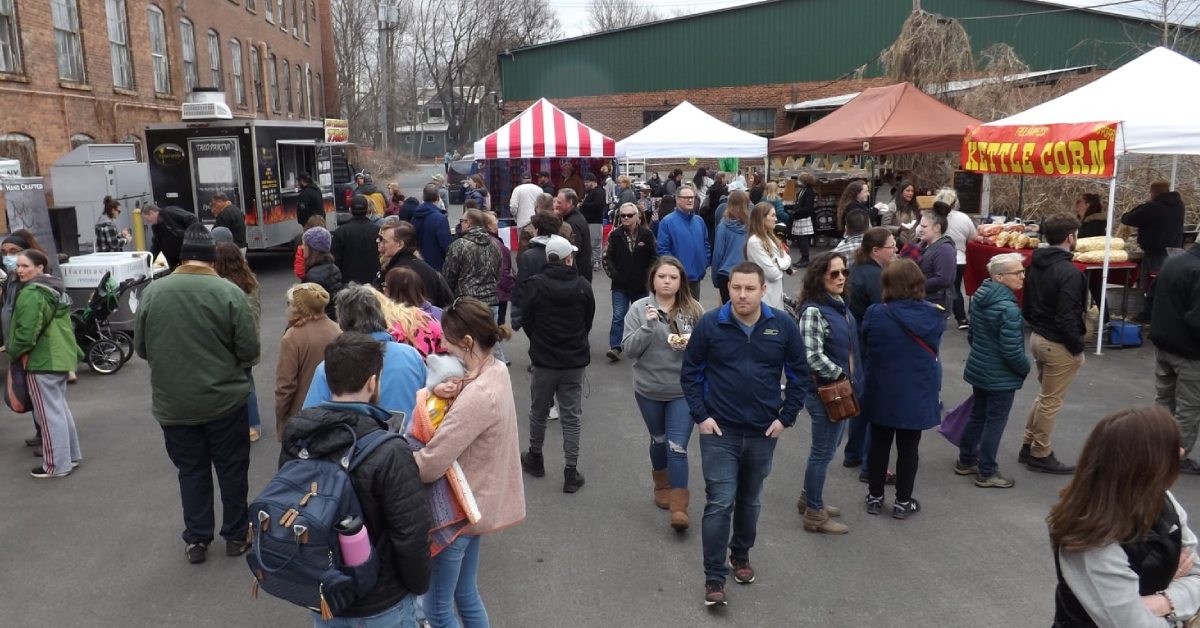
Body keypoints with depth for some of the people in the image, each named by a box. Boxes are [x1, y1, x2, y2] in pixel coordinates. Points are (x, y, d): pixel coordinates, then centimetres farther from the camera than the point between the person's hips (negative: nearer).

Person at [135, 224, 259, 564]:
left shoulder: (152, 291, -6)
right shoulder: (230, 292, -14)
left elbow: (141, 348, 4)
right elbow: (250, 351, -12)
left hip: (173, 403, 2)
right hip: (224, 399, -2)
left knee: (191, 471, 16)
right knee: (231, 468, 13)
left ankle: (196, 540, 24)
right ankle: (236, 536, 24)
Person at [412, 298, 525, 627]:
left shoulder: (478, 396, -31)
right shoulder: (496, 371, -1)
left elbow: (428, 465, -31)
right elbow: (458, 432, 6)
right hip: (476, 503, 9)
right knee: (465, 594, 25)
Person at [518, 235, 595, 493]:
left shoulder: (534, 285, -13)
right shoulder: (583, 286, -8)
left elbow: (526, 321, -3)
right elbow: (589, 321, 4)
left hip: (544, 359, -1)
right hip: (575, 360, 1)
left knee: (538, 413, 18)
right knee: (571, 417, 7)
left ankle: (535, 459, 35)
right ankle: (571, 473, 9)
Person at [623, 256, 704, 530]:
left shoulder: (694, 310, -7)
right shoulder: (639, 308, -8)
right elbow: (628, 349, -12)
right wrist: (648, 326, -25)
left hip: (683, 390, -1)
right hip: (649, 390, 1)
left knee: (678, 447, -5)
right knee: (659, 440, 21)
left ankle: (679, 505, 3)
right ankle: (662, 485, 44)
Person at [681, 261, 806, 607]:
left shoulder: (783, 326, -6)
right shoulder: (709, 324, -10)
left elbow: (798, 375, 3)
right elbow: (690, 373, -1)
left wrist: (785, 418, -2)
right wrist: (700, 416, -8)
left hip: (763, 433, 2)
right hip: (719, 432, -2)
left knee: (750, 501, 18)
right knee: (719, 503, -4)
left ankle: (741, 555, 40)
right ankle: (714, 577, 7)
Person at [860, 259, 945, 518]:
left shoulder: (875, 314, -17)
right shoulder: (934, 315, -11)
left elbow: (865, 349, -4)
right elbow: (933, 349, 3)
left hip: (881, 392, 0)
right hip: (917, 393, 1)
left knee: (879, 444, 15)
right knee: (908, 447, 13)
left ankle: (875, 497, 27)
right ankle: (903, 502, 24)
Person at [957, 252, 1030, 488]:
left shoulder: (980, 296, 3)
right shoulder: (1008, 307, -25)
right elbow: (1012, 350, -24)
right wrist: (1025, 368, -7)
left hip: (978, 368, 9)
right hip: (1000, 376, -8)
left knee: (977, 415, 20)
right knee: (995, 422, 4)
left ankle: (966, 461, 32)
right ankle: (986, 473, 14)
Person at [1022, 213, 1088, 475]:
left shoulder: (1035, 265, 5)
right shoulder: (1069, 272, -22)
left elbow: (1026, 307, 12)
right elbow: (1067, 317, -24)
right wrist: (1078, 348, -14)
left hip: (1038, 338, 8)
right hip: (1059, 344, -8)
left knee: (1045, 396, 22)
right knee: (1051, 401, 4)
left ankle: (1028, 446, 28)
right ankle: (1040, 455, 15)